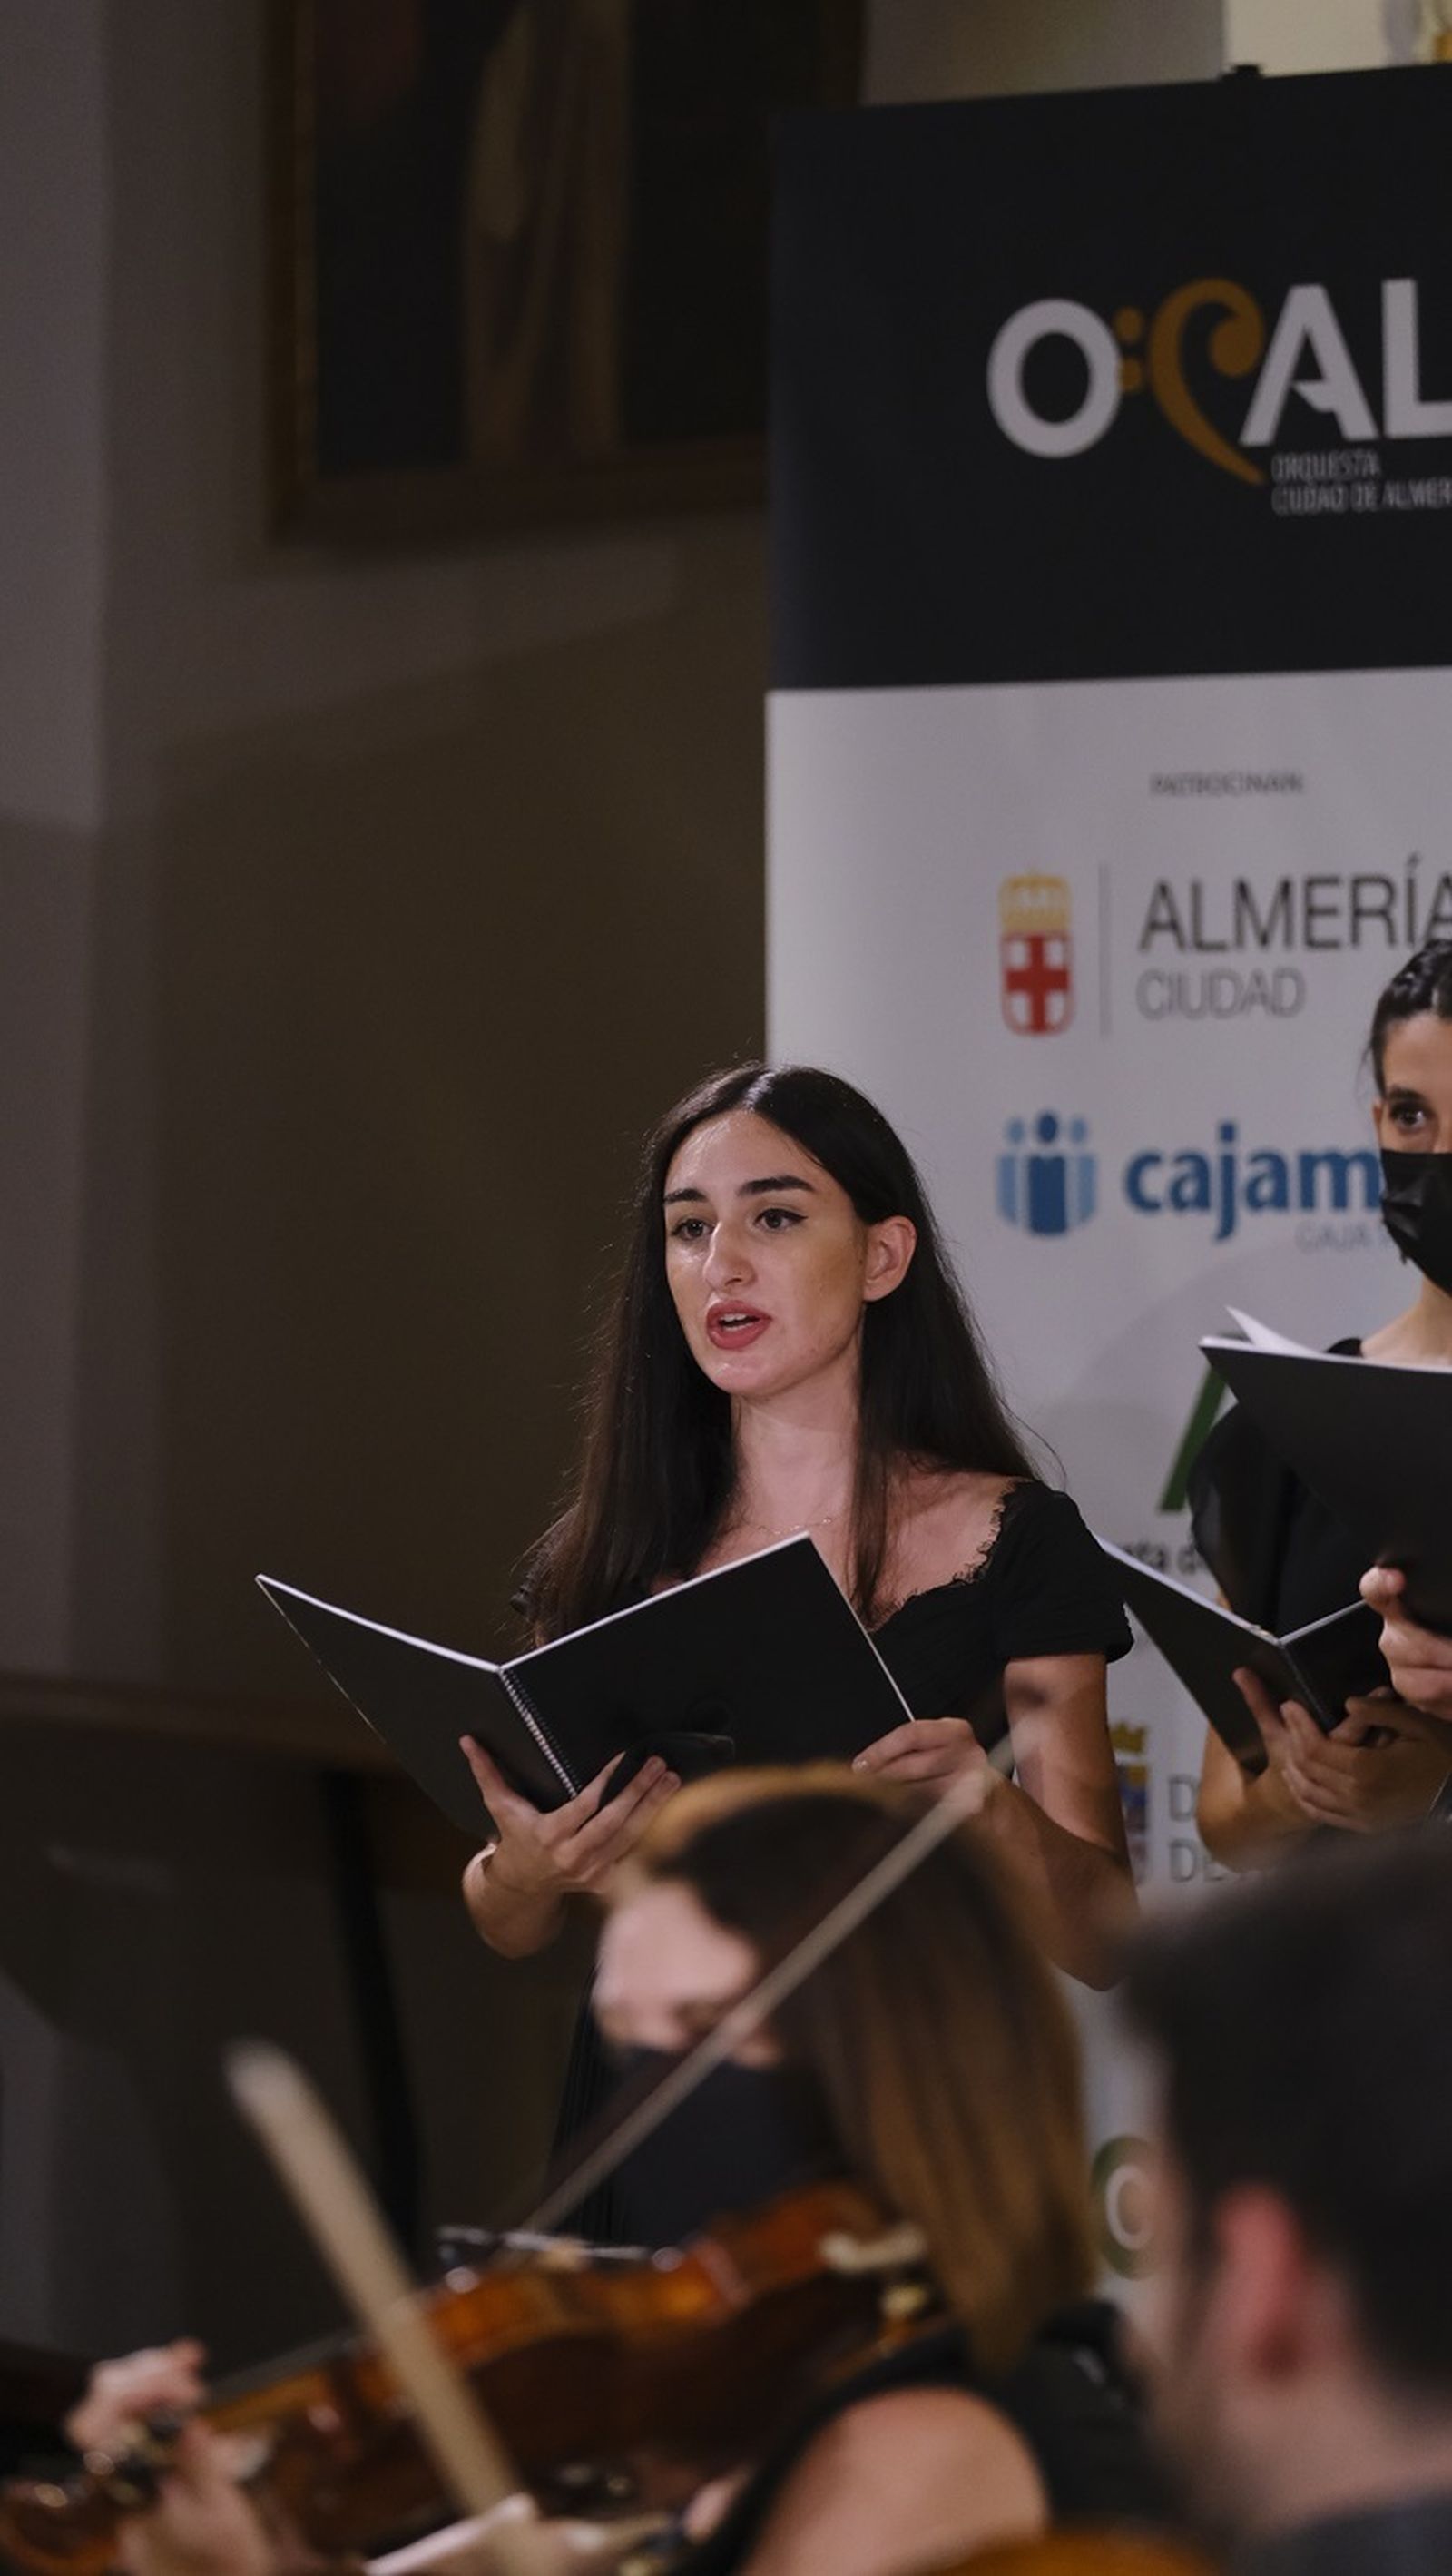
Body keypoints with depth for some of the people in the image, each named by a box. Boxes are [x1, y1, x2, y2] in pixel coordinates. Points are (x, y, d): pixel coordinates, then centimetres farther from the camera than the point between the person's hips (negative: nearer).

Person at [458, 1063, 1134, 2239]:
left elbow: (1102, 1941, -5)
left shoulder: (1009, 1546, -3)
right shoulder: (611, 1555, 6)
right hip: (655, 2168, 3)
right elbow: (512, 1928, 12)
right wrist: (523, 1870, -10)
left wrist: (991, 1810, -24)